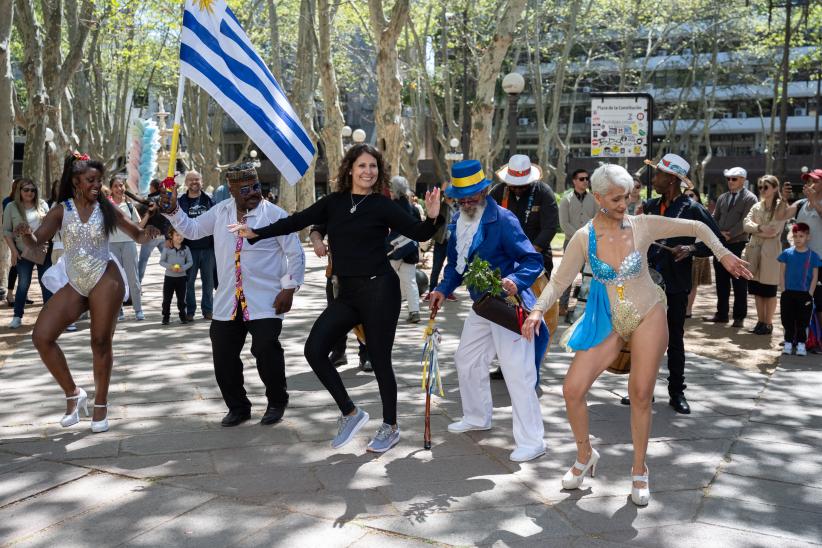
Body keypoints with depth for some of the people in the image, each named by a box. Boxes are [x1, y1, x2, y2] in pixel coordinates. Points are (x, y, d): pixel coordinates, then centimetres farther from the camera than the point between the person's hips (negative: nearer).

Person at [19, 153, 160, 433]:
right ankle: (73, 393, 8)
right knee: (41, 336, -7)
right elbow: (36, 241, -4)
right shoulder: (62, 210, 2)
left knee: (101, 342, 1)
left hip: (105, 279, -2)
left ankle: (101, 405, 15)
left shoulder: (106, 208, 0)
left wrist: (147, 233, -19)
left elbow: (137, 236, 5)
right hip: (74, 284, 3)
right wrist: (27, 235, -28)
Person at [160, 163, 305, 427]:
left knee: (266, 352, -11)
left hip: (265, 301, -5)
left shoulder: (274, 214, -6)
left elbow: (295, 254, -4)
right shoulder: (221, 212, 8)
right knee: (223, 356, 7)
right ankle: (238, 407, 26)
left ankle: (276, 403, 15)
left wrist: (289, 289, -9)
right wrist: (173, 212, 6)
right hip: (228, 302, 5)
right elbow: (193, 229, 21)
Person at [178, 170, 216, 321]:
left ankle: (208, 310, 17)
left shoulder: (209, 200, 6)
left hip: (208, 247, 1)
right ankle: (189, 311, 11)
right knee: (188, 281, 2)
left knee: (208, 280, 7)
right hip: (189, 248, -1)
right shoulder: (181, 201, 4)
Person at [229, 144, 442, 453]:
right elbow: (297, 221, 9)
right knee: (314, 349, -4)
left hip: (379, 289, -5)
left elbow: (418, 234, -9)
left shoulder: (383, 206, -4)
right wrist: (256, 233, 5)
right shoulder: (334, 203, 7)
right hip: (347, 293, 5)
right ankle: (350, 413, 13)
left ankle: (390, 427, 22)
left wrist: (432, 218, -29)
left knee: (379, 360, 1)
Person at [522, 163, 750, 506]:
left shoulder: (643, 226, -10)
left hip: (648, 316, -1)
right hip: (608, 322, 1)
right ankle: (585, 455, 19)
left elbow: (696, 228, 1)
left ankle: (639, 470, 21)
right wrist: (538, 310, -20)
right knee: (572, 390, -7)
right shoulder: (584, 238, -8)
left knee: (641, 395, 0)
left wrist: (723, 254, -9)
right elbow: (559, 281, -5)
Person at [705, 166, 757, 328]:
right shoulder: (722, 197, 15)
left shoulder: (750, 198, -3)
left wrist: (729, 235, -16)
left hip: (738, 244, -6)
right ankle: (722, 314, 18)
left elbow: (745, 221, -12)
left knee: (739, 283, 1)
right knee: (721, 281, 10)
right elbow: (714, 218, 13)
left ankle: (739, 317, 7)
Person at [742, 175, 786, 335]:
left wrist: (755, 230, -5)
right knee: (757, 289, 9)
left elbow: (773, 231, -15)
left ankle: (768, 323, 11)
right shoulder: (756, 206, 12)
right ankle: (760, 321, 19)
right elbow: (747, 225, 0)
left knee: (769, 291, 1)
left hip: (770, 252, -6)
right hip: (754, 250, 6)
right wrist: (760, 228, -16)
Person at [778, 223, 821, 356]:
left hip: (804, 295, -1)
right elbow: (782, 273, 3)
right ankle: (788, 343, 17)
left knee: (802, 321, 5)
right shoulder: (787, 253, 0)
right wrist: (784, 290, -3)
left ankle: (801, 344, 15)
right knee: (788, 320, 7)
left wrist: (810, 294, -6)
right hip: (788, 293, 1)